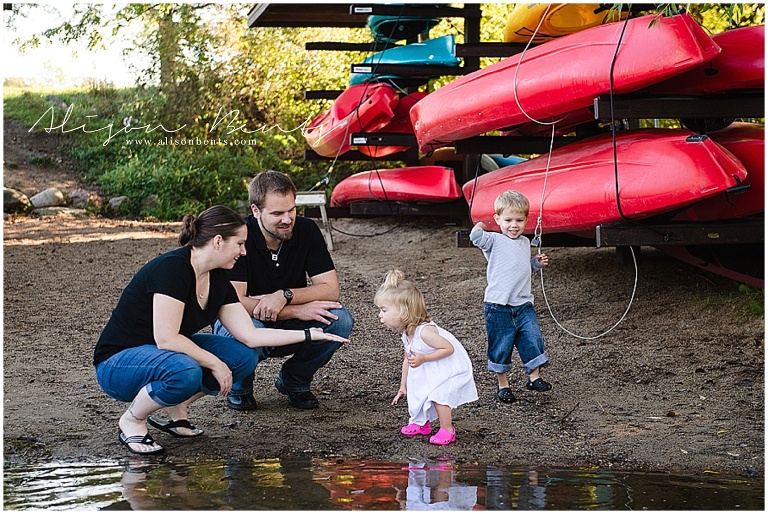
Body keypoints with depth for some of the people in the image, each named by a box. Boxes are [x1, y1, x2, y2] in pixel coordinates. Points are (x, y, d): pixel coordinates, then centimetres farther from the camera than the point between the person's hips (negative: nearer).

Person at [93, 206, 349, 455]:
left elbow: (250, 335, 2)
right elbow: (166, 339, -29)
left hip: (167, 354, 8)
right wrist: (215, 364, -20)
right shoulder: (172, 268, -25)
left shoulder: (217, 280, 1)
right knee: (185, 372, -38)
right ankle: (131, 420, -11)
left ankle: (175, 410, 6)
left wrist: (309, 334, -1)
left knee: (242, 356, -7)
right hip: (117, 363, -8)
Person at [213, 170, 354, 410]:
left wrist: (285, 295, -30)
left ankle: (294, 381, 4)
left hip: (289, 327, 4)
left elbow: (330, 289, -14)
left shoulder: (306, 230, -10)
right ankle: (239, 387, -2)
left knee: (340, 320, -23)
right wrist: (298, 310, -29)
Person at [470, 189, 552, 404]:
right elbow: (476, 239, -28)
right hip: (499, 306, -5)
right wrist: (479, 227, -39)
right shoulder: (494, 241, -8)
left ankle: (534, 377, 13)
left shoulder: (525, 243, 13)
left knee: (533, 339, -2)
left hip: (523, 305, 5)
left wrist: (537, 262, 16)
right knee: (501, 346, 4)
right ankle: (502, 384, 18)